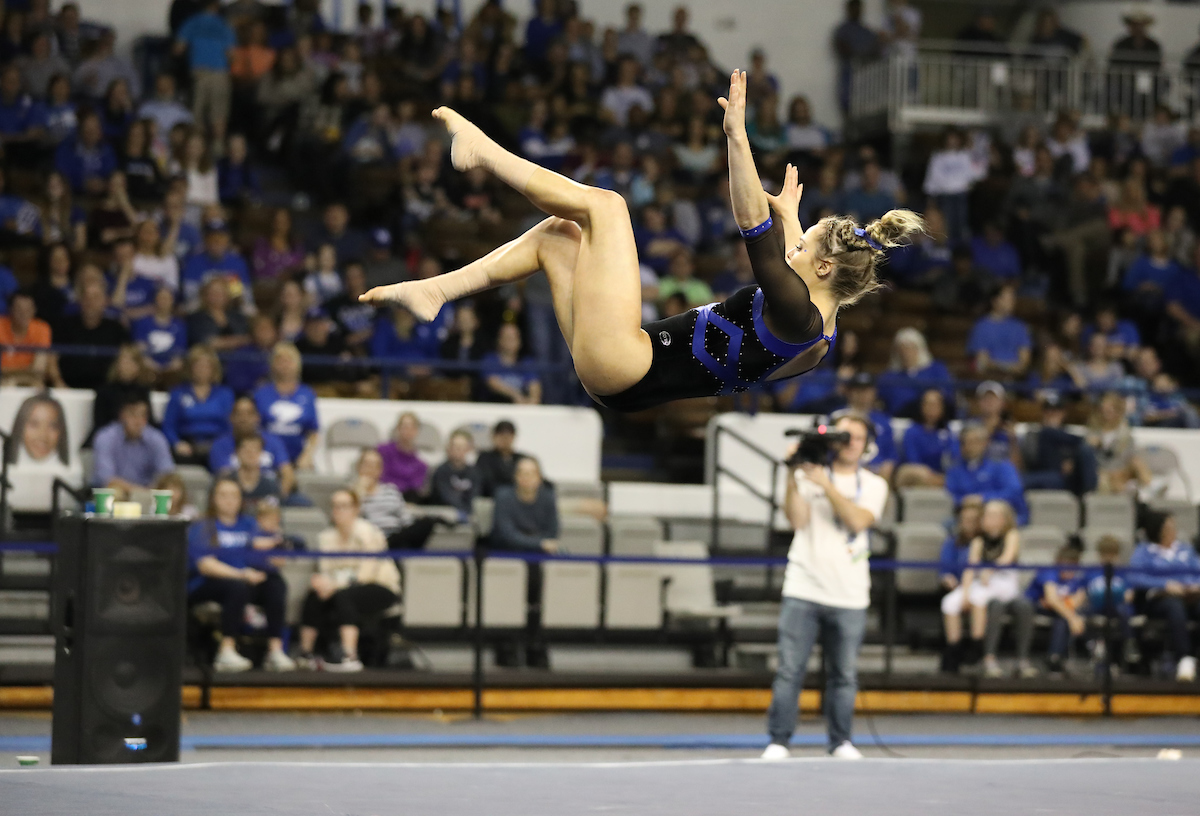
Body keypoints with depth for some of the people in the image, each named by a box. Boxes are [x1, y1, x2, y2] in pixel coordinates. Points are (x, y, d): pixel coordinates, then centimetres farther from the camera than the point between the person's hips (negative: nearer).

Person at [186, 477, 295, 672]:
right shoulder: (201, 528, 4)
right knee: (238, 587, -36)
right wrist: (241, 575, -22)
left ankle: (275, 651, -32)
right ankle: (226, 653, -39)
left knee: (276, 585, -24)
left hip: (248, 581, 5)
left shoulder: (248, 524, 21)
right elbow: (205, 565, -10)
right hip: (205, 585, -5)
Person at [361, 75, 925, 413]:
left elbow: (754, 226, -26)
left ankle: (478, 150, 8)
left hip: (623, 365, -10)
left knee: (604, 204, -5)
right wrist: (792, 216, 44)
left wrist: (737, 133, -28)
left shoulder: (795, 310, -18)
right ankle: (434, 292, 8)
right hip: (625, 379, 10)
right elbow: (788, 257, 31)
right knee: (556, 233, 14)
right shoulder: (820, 336, 8)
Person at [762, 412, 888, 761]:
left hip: (849, 597, 1)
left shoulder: (873, 485, 9)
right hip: (803, 591, -1)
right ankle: (778, 741, -1)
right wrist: (793, 477, -16)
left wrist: (825, 483, -15)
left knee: (844, 675, 4)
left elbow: (858, 521, -9)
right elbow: (797, 519, -6)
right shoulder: (807, 474, 7)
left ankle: (841, 742, 16)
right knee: (790, 670, -6)